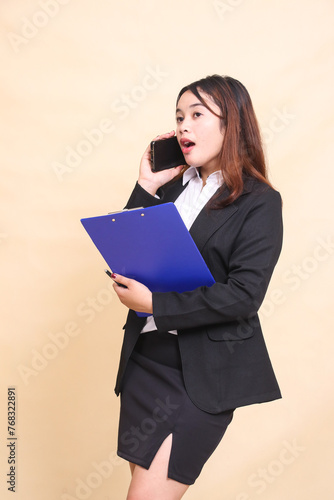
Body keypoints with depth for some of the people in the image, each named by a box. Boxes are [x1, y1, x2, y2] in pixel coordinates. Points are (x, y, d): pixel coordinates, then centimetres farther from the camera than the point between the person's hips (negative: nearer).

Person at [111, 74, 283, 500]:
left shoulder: (259, 202, -7)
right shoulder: (171, 186, 9)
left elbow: (244, 295, -16)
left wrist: (154, 303, -19)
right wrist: (146, 188, -4)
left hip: (204, 372, -6)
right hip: (145, 354, 6)